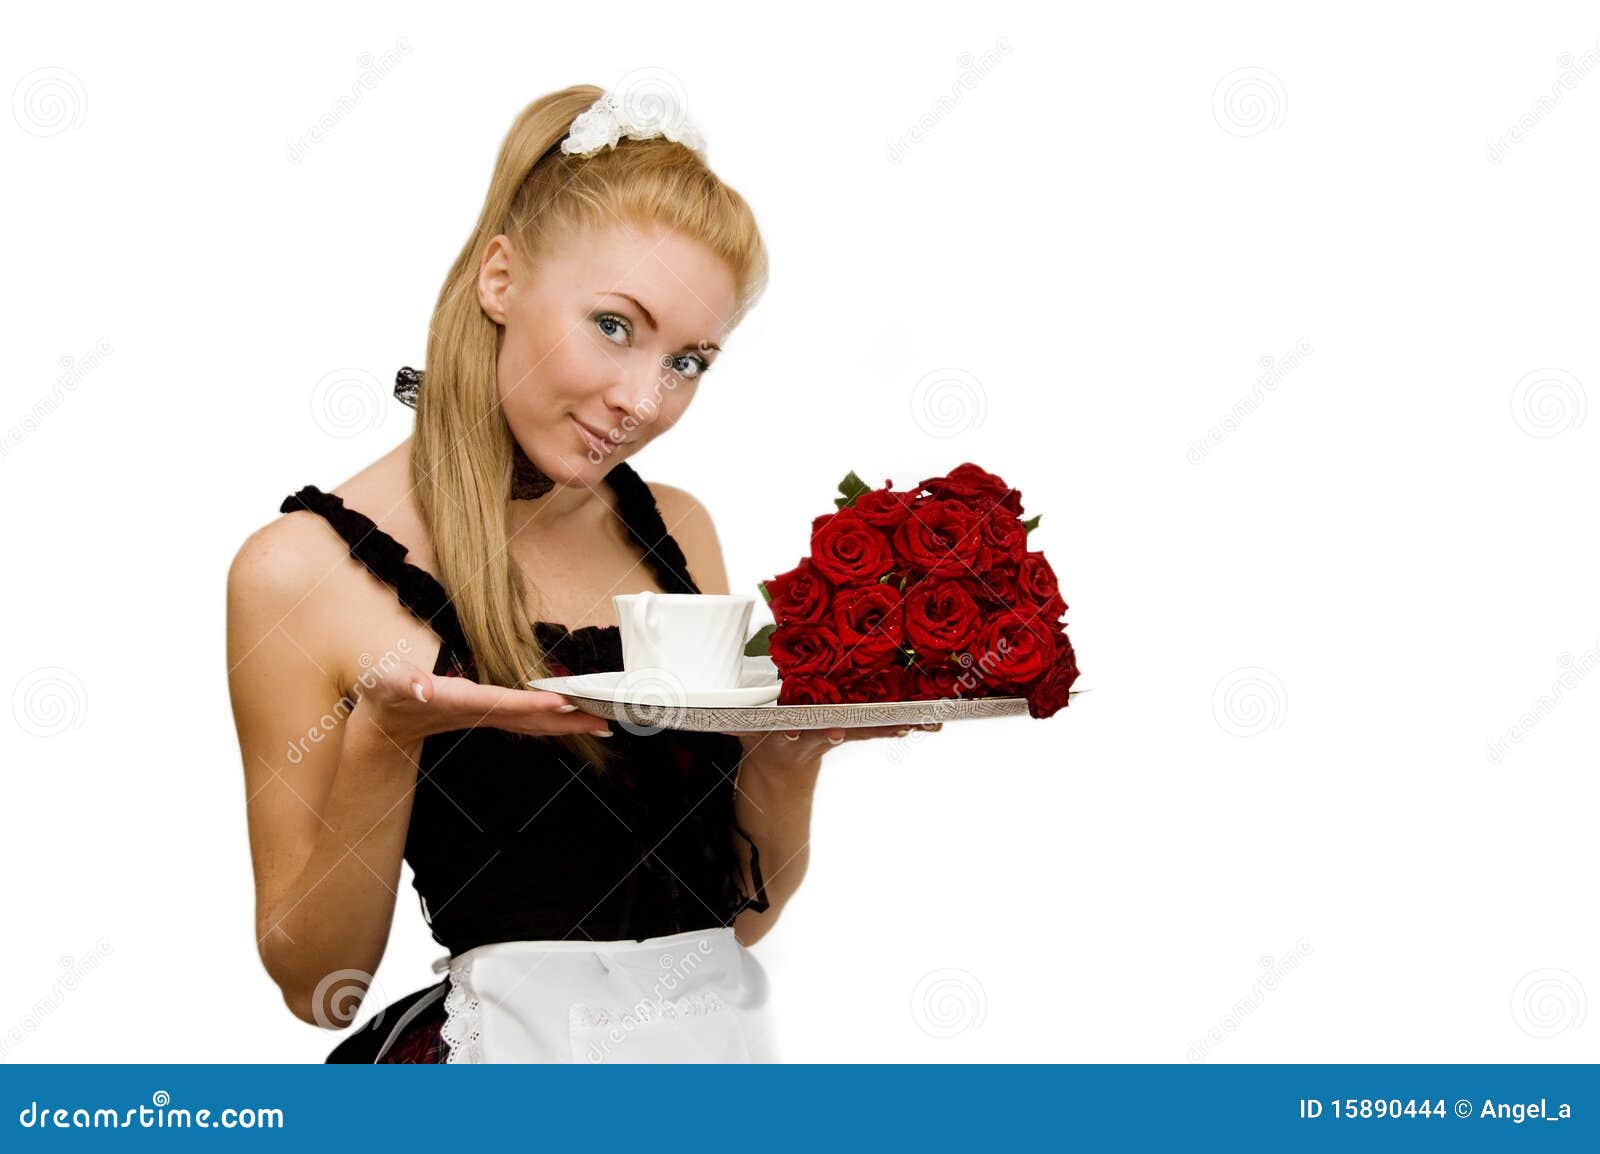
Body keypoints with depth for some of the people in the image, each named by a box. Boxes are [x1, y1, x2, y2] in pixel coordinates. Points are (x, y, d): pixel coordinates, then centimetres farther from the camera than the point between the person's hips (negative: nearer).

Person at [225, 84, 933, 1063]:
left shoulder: (678, 530, 6)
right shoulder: (307, 569, -8)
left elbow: (747, 911, 11)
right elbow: (317, 981, -6)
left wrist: (790, 749, -7)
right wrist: (381, 737, -19)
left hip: (725, 1034, 3)